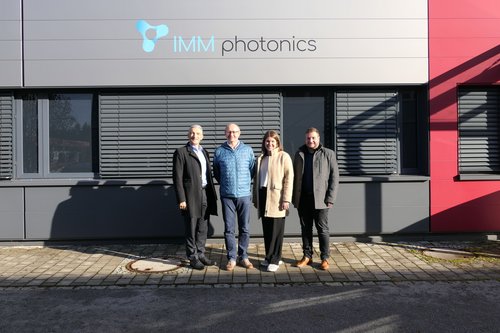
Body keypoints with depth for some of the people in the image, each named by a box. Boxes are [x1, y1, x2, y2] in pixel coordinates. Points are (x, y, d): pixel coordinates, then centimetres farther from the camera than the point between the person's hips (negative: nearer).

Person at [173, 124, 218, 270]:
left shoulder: (204, 152, 16)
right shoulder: (181, 152, -4)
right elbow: (177, 178, -9)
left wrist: (212, 194, 12)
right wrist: (181, 199, -14)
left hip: (205, 194, 6)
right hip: (191, 195, -6)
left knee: (203, 228, 12)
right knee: (191, 229, 3)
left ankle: (201, 254, 25)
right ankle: (193, 257, 14)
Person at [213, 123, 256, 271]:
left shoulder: (248, 150, 2)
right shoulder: (219, 151, 2)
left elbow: (252, 169, 11)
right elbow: (216, 172, 14)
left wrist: (246, 182, 11)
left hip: (245, 194, 1)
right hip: (227, 196, 0)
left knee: (245, 228, 7)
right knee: (229, 229, 4)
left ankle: (243, 257, 19)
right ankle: (231, 258, 15)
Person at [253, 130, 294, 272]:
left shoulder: (284, 157, -3)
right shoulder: (261, 158, 16)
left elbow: (289, 178, -9)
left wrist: (286, 199, -14)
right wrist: (255, 198, 16)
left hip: (276, 197, -6)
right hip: (263, 195, 6)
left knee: (276, 230, 0)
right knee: (266, 229, 10)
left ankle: (274, 259, 9)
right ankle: (270, 257, 22)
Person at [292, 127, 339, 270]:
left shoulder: (328, 154, 1)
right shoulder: (299, 154, 10)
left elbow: (334, 177, -3)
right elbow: (294, 176, 10)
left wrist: (330, 198, -9)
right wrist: (294, 197, 4)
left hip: (320, 199, -3)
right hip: (303, 199, 3)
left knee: (322, 229, 3)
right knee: (305, 229, 11)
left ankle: (325, 258, 14)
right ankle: (307, 256, 22)